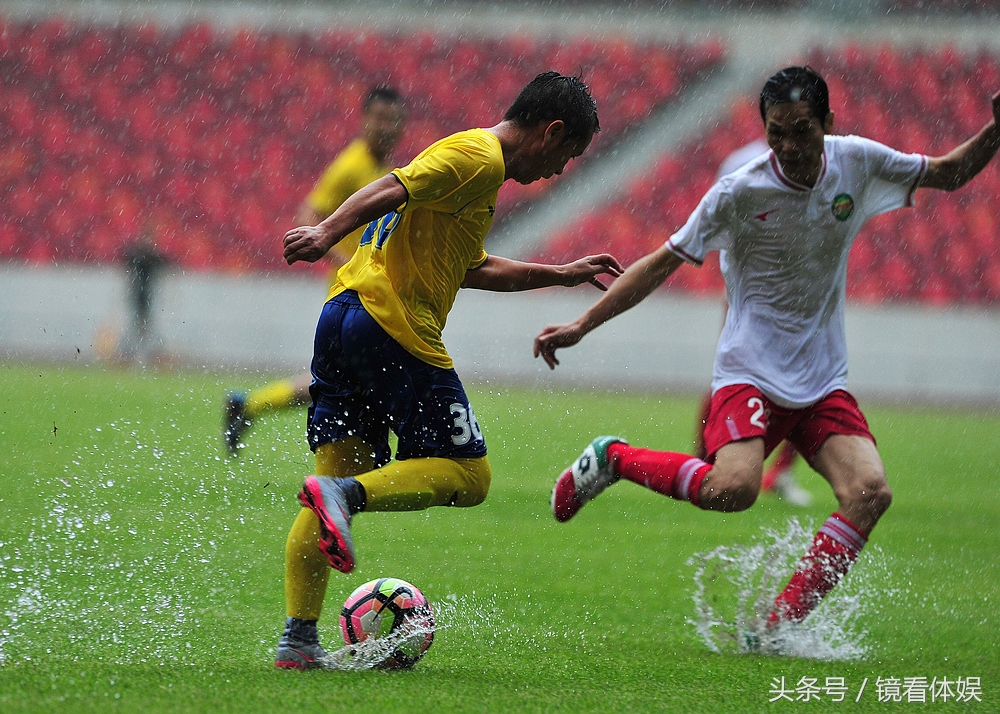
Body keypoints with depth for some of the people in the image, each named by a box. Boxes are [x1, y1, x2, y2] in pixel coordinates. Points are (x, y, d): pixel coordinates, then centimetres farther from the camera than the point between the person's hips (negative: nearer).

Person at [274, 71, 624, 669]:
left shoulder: (473, 160, 27)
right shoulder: (479, 156, -4)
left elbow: (470, 268, 37)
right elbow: (396, 188, -20)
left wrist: (561, 275, 40)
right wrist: (329, 231, -33)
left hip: (345, 314, 10)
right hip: (395, 326, -10)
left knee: (342, 470, 7)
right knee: (468, 476, -3)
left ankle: (298, 641, 0)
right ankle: (346, 495, -24)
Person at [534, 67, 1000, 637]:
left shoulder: (857, 162, -1)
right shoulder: (739, 193, -12)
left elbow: (951, 173, 14)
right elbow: (663, 263, -7)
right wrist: (582, 325, -12)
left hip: (824, 381, 4)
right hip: (750, 371, -4)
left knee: (870, 492, -19)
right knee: (733, 488, -29)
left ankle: (778, 627, -9)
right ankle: (613, 458, -2)